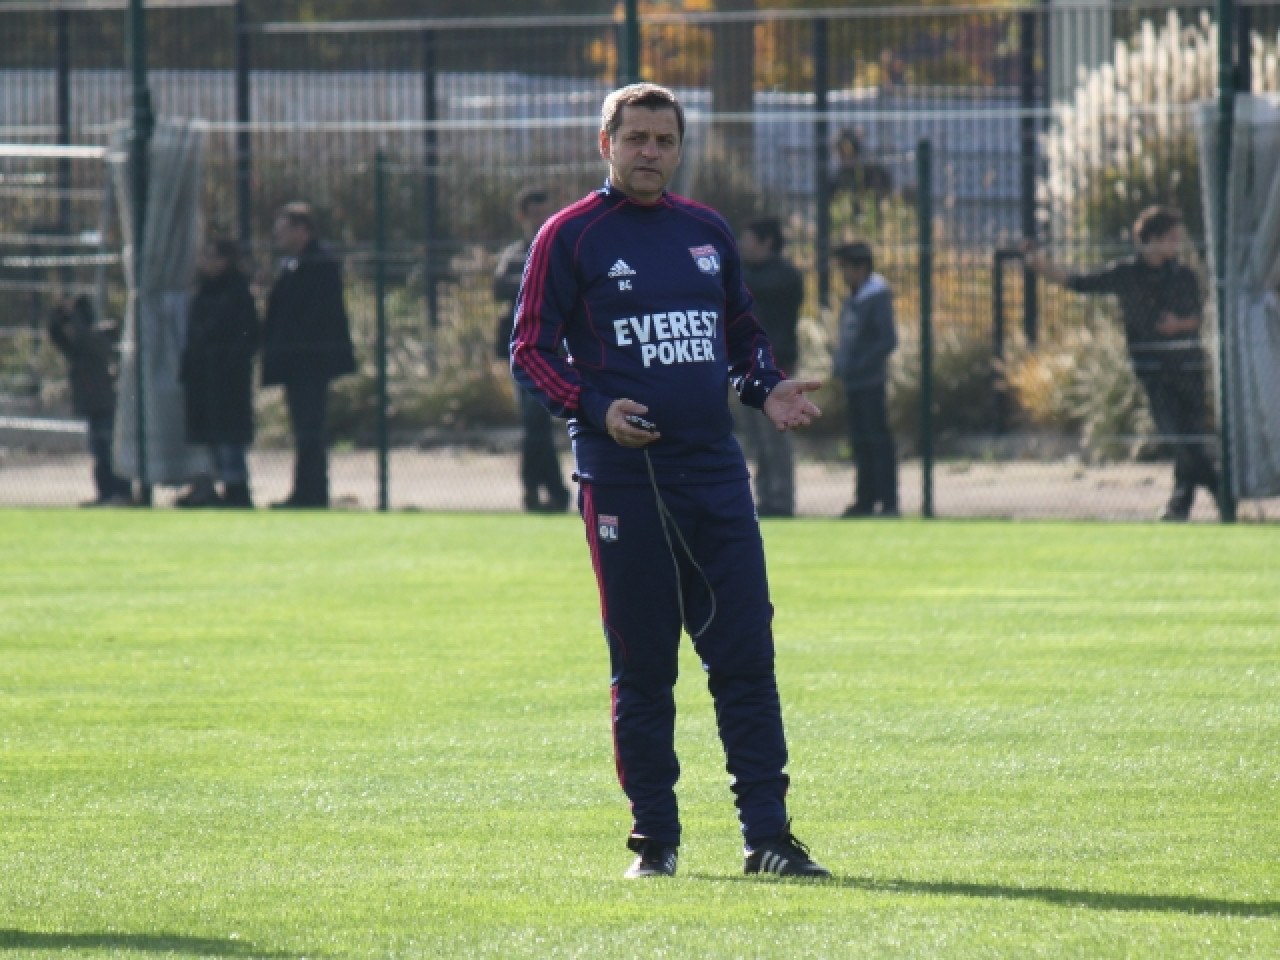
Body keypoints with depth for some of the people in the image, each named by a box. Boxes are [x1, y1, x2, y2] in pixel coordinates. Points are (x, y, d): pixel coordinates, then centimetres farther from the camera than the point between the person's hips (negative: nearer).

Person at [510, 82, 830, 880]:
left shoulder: (708, 233, 14)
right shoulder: (570, 238, 0)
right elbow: (531, 351, -2)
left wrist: (766, 388, 5)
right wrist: (595, 408, -17)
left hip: (715, 470, 4)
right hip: (622, 477, -4)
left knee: (747, 652, -1)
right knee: (642, 665, 0)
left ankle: (767, 832, 2)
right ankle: (655, 837, 8)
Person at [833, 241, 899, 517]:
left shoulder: (877, 298, -11)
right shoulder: (850, 301, 15)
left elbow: (888, 340, -17)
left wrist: (860, 365, -20)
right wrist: (841, 365, 10)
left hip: (871, 381, -9)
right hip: (852, 382, 9)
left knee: (878, 440, -7)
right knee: (860, 442, 11)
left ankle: (888, 502, -7)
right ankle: (865, 500, 17)